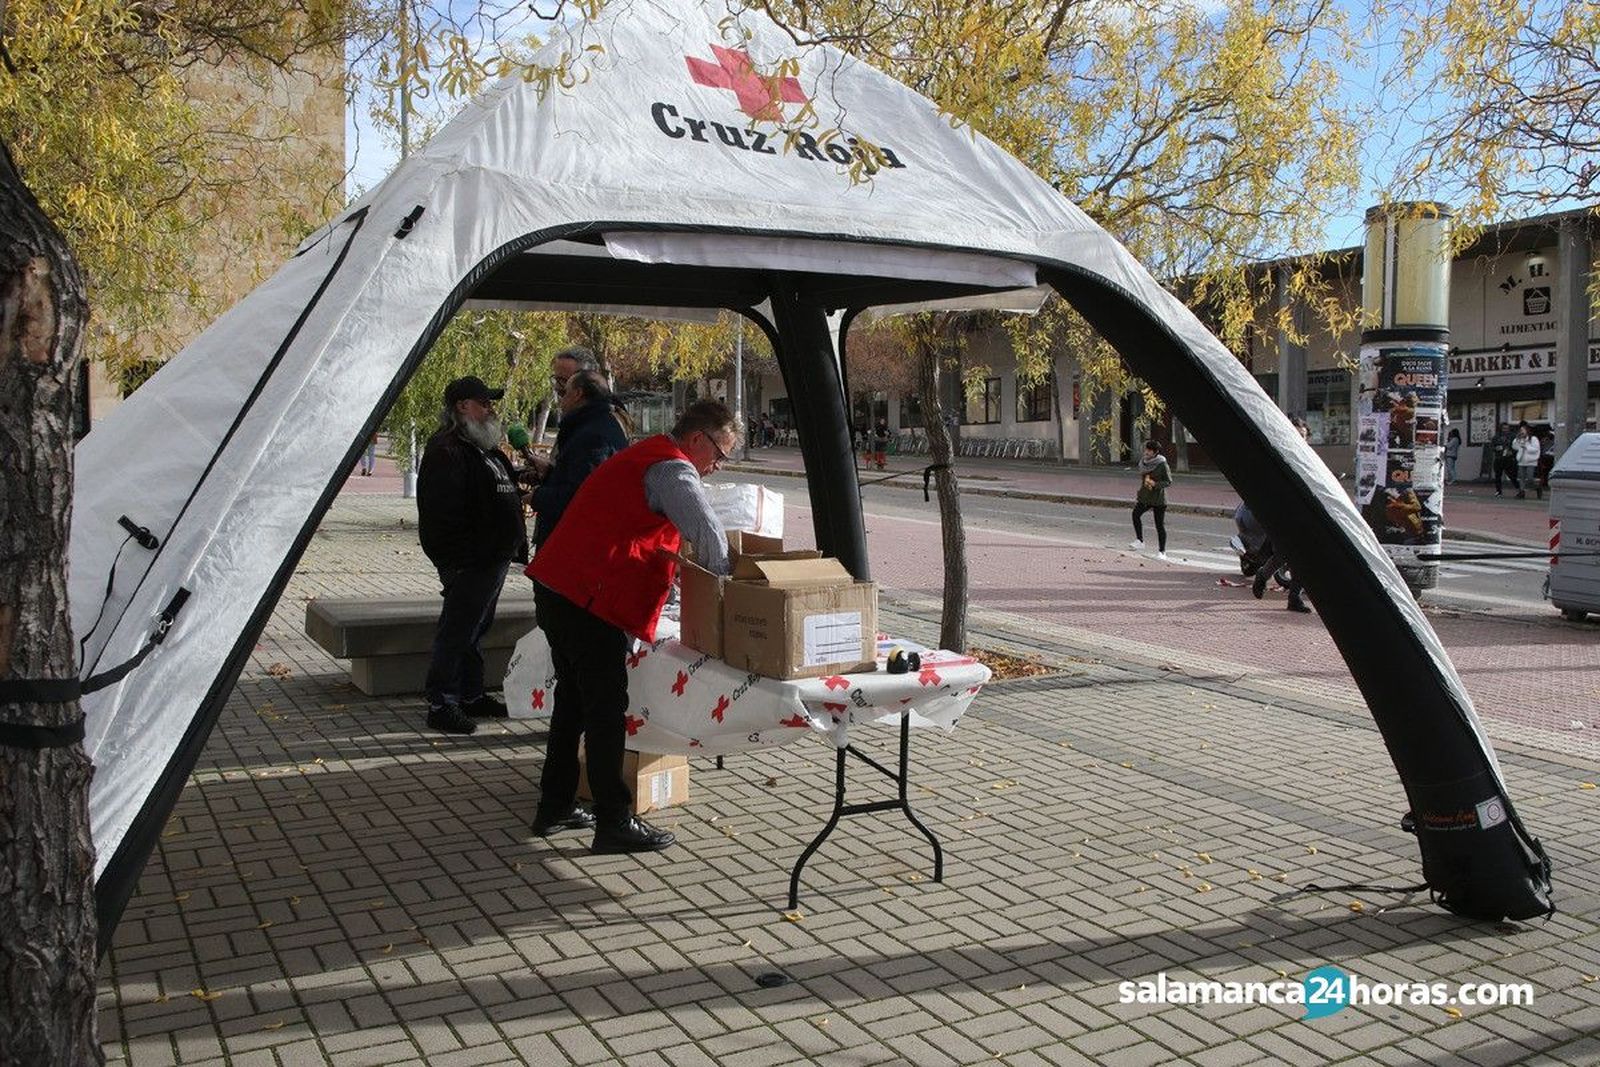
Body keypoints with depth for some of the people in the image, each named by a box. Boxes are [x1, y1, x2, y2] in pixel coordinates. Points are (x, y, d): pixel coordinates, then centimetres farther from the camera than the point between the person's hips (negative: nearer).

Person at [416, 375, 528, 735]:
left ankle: (471, 695, 30)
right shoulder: (446, 451, -15)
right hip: (468, 565, -10)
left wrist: (516, 546, 19)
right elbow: (442, 514, -22)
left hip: (493, 560, 10)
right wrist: (459, 561, -25)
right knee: (456, 632, -5)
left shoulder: (487, 449, 18)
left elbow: (505, 498, 27)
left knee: (476, 629, 19)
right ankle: (440, 705, 2)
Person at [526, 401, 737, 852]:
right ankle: (614, 823, 1)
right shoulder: (672, 468, -11)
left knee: (574, 697, 18)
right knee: (607, 708, -5)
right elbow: (709, 534, -21)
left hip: (556, 587, 10)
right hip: (588, 599, -10)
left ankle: (554, 808, 27)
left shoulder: (642, 456, 22)